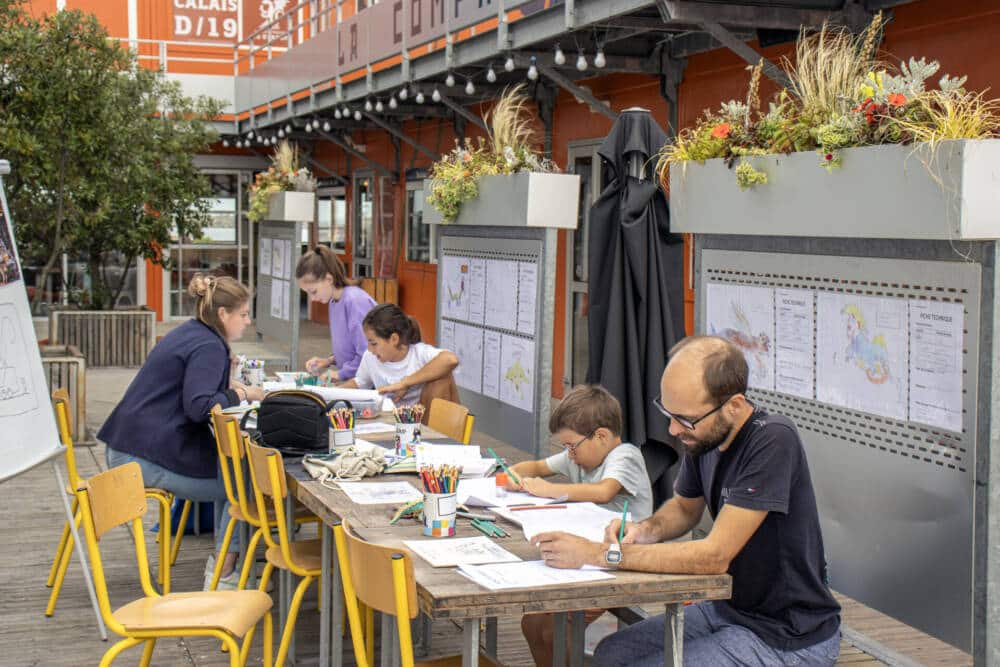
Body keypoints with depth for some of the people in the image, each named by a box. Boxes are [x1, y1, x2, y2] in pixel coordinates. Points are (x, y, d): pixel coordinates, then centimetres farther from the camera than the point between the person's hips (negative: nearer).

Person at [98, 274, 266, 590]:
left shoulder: (190, 333, 15)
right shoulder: (209, 347, -14)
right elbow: (199, 406, -25)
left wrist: (230, 385, 15)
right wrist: (240, 395, -11)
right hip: (149, 460, -10)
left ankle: (221, 559, 22)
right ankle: (222, 575, -3)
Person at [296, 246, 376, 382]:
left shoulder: (356, 301, -18)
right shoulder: (333, 301, 12)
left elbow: (367, 354, -21)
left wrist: (340, 374, -11)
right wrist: (330, 360, 9)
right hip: (348, 380, 8)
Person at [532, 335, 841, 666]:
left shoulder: (771, 441, -26)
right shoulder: (704, 435, -3)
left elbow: (714, 556, -28)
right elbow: (686, 507, 17)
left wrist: (599, 553, -25)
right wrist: (646, 530, -6)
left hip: (787, 638, -8)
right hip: (730, 607, 8)